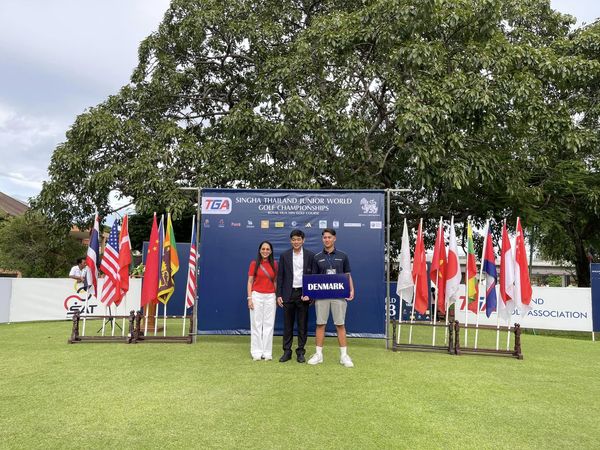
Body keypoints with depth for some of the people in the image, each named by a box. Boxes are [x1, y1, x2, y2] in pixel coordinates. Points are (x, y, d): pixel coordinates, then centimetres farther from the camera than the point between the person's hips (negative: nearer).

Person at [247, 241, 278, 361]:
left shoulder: (274, 264, 8)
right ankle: (256, 352, 9)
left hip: (270, 296, 2)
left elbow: (275, 281, 13)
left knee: (269, 324, 3)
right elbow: (250, 282, 0)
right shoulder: (254, 264, 1)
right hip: (257, 295, -2)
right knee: (256, 324, 1)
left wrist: (277, 297, 7)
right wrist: (249, 298, -7)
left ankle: (267, 353, 11)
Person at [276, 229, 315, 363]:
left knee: (303, 325, 5)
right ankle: (287, 351, 16)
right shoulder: (284, 255, 4)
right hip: (288, 294, 1)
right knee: (288, 324, 7)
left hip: (303, 294, -1)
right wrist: (279, 295, 0)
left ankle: (301, 352, 16)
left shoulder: (310, 255, 1)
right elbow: (280, 276, 5)